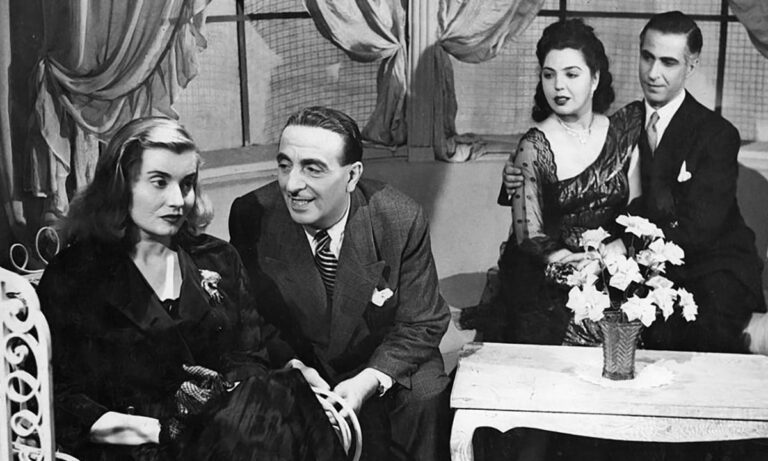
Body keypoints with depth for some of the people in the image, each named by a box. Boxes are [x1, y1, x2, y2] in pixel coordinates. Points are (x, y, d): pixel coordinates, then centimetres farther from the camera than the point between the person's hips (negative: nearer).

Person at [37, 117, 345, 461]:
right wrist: (157, 431, -17)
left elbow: (251, 359, 12)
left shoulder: (218, 260, 17)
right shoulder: (71, 276, 3)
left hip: (229, 429, 5)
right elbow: (59, 397, -2)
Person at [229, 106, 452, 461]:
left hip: (386, 369, -1)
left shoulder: (401, 221, -17)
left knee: (425, 400, -30)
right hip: (293, 368, 1)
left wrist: (368, 382, -27)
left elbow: (421, 324, -10)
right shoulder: (251, 215, -14)